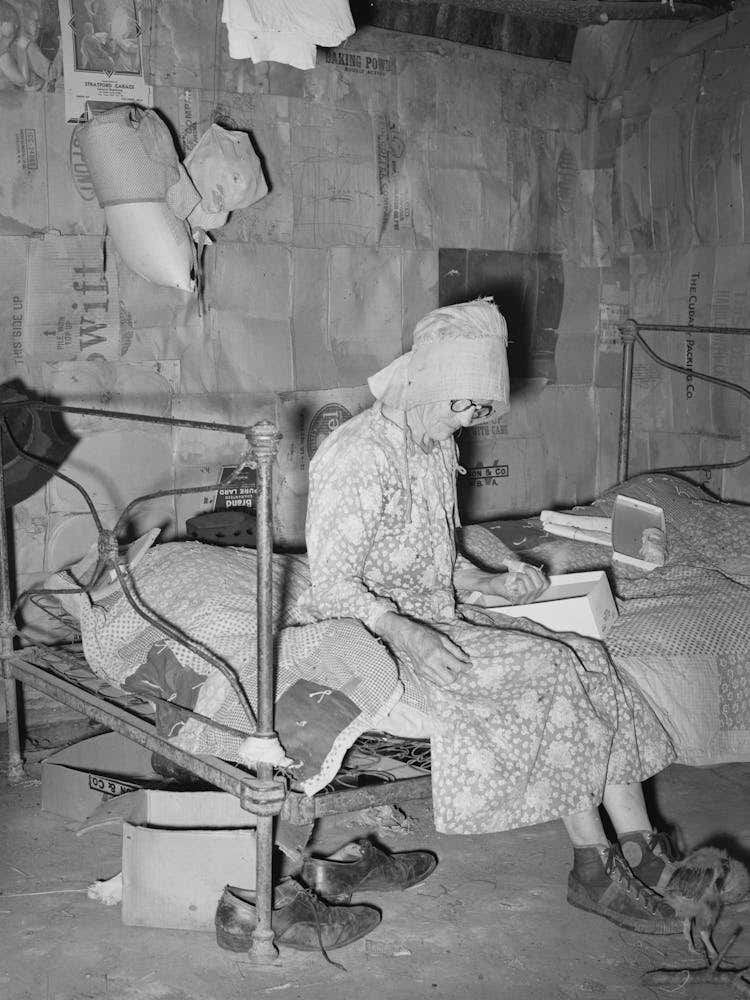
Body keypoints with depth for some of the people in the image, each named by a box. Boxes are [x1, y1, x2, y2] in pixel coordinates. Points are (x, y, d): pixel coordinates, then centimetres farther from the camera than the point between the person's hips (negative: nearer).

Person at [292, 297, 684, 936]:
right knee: (551, 672, -21)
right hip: (370, 633, -8)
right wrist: (408, 635, -33)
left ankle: (641, 851, -10)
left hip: (439, 616, 8)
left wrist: (490, 584, 2)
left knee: (584, 656, -11)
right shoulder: (360, 455, -17)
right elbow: (332, 583, -19)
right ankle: (596, 864, -10)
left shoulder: (437, 446, 11)